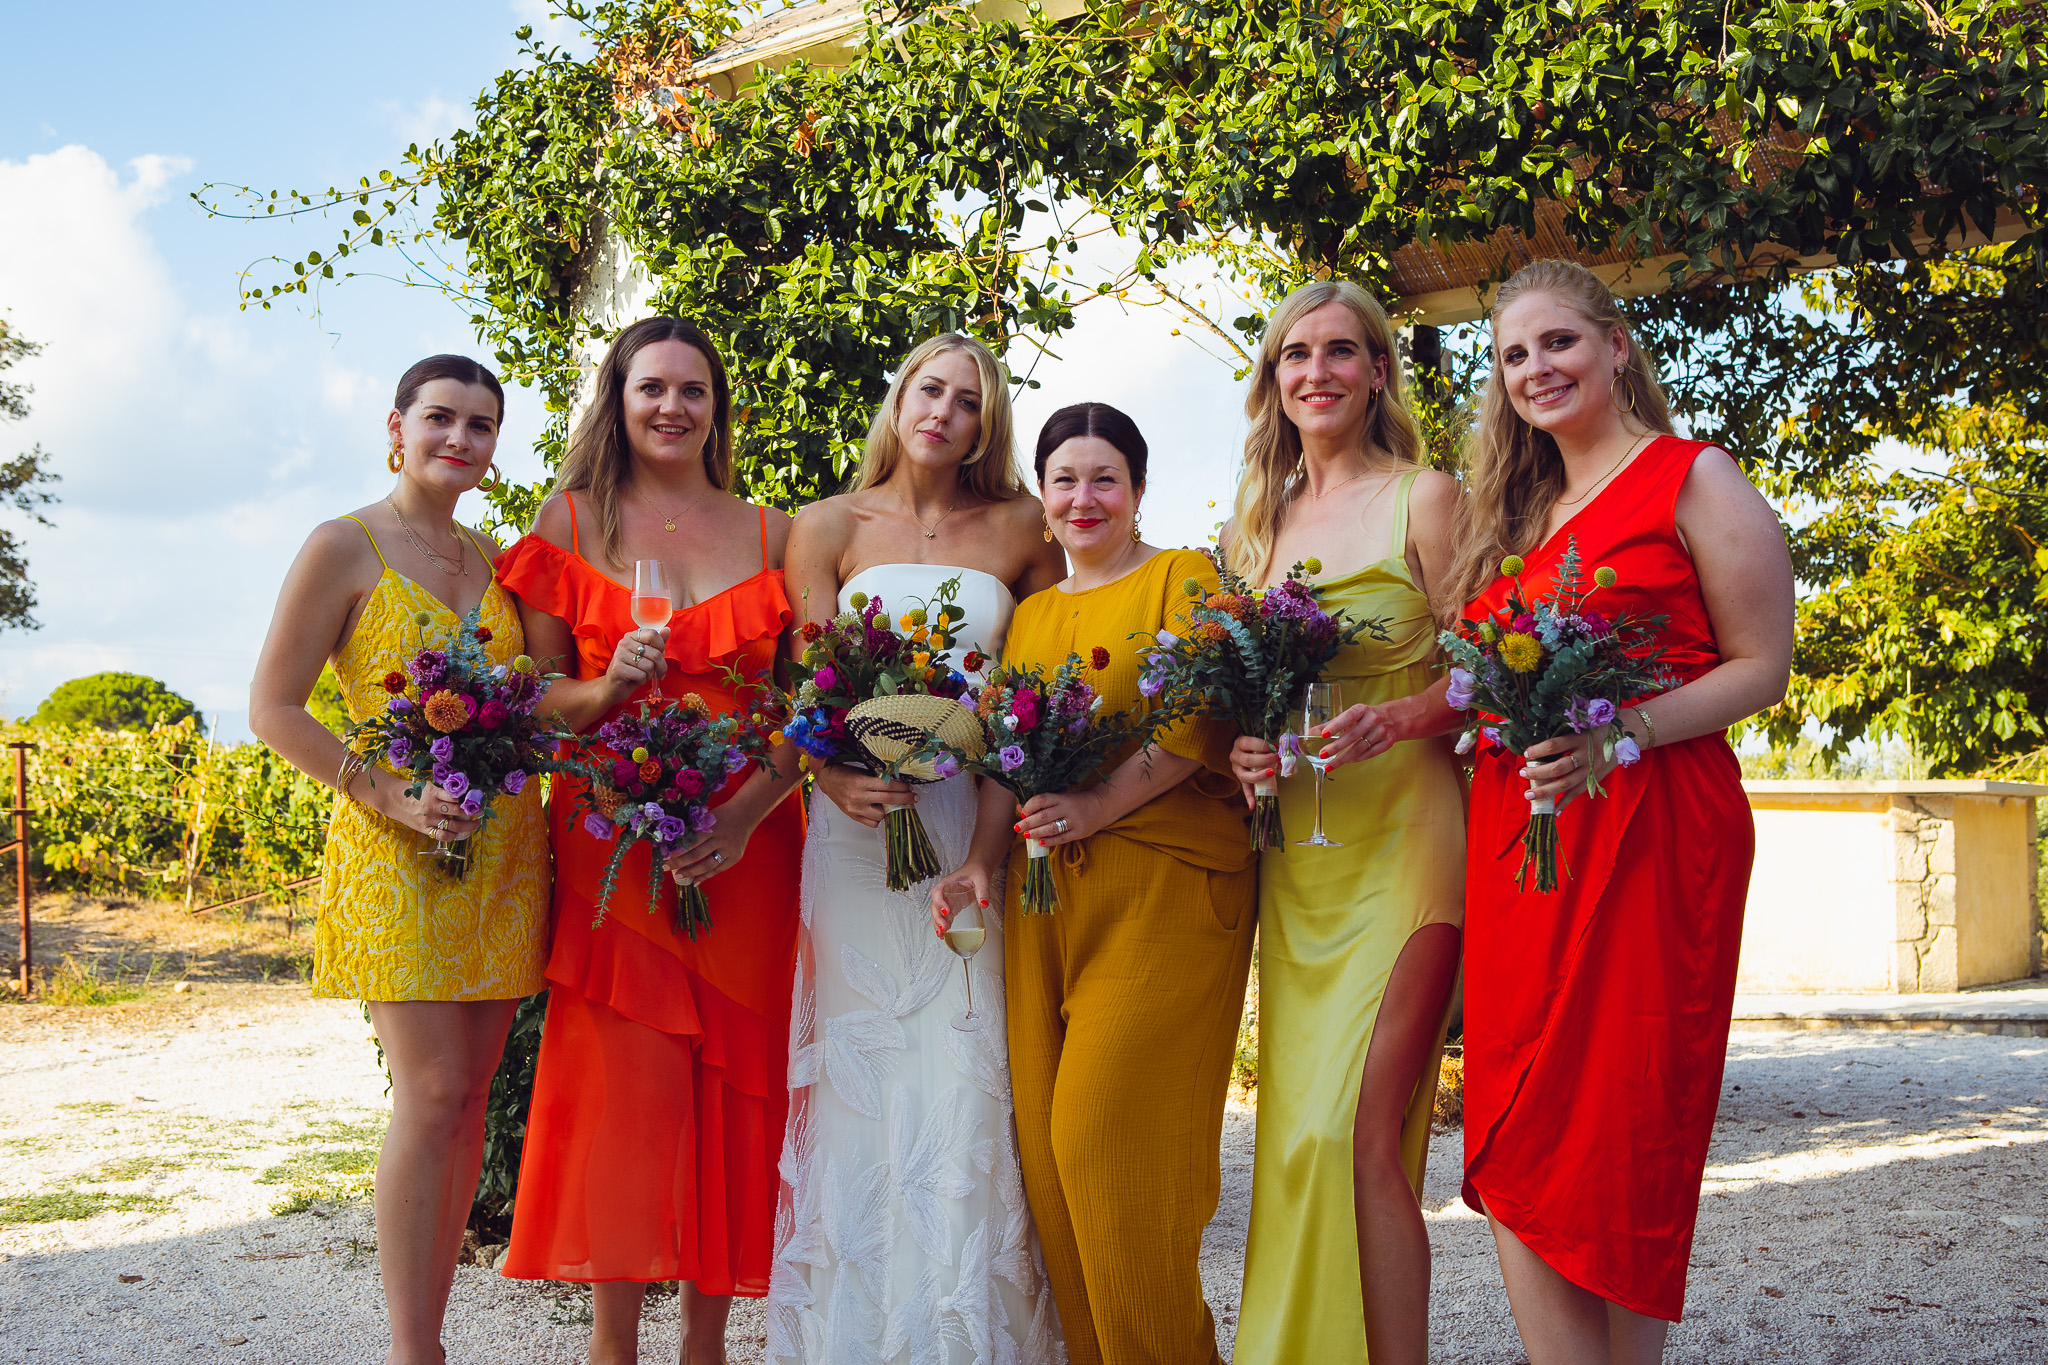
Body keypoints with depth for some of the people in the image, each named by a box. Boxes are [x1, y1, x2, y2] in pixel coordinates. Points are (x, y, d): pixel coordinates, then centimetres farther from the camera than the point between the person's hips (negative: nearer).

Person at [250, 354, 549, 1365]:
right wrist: (389, 797, -15)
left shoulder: (498, 561, 14)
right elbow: (274, 708, -5)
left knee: (470, 1094, 5)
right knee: (432, 1091, -11)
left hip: (503, 847, 5)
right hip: (395, 850, -5)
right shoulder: (345, 547, -2)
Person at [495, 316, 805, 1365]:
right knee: (624, 1085, -4)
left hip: (745, 844, 1)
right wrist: (608, 686, -16)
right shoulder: (571, 519, 6)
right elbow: (535, 697, 5)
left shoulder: (769, 532, 9)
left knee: (732, 1082, 2)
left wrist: (749, 811, -10)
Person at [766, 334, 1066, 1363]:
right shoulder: (830, 526, 9)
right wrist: (834, 775, -17)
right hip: (861, 818, 0)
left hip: (980, 826, 1)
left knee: (966, 1072, -2)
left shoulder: (1020, 530, 11)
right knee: (864, 1072, -1)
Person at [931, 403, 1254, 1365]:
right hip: (1045, 891, 6)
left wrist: (1100, 803, -20)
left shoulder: (1184, 579, 3)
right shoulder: (1030, 614, 20)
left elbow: (1202, 720, -9)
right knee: (1046, 1140, 2)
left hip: (1164, 887, -5)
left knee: (1109, 1136, -10)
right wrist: (982, 860, 0)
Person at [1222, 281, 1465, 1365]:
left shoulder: (1423, 497, 0)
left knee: (1355, 1130, -13)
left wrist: (1396, 718, -21)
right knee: (1299, 1132, 5)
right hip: (1296, 856, 5)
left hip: (1403, 836, -5)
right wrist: (1243, 748, -1)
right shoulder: (1255, 524, 16)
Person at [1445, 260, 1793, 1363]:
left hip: (1647, 830, -6)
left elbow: (1763, 667, -5)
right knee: (1517, 1153, 0)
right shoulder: (1517, 509, 21)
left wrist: (1620, 734, -18)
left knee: (1621, 1134, -3)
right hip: (1513, 838, 6)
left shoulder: (1692, 477, 1)